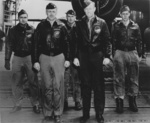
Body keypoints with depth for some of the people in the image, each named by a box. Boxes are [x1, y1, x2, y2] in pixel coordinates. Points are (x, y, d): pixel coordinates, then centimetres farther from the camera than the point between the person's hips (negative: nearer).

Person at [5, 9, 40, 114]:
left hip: (30, 57, -2)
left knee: (33, 82, 0)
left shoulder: (32, 30, 2)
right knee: (17, 83, 4)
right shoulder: (13, 30, 6)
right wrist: (7, 60, 1)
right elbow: (9, 46, 6)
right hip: (17, 58, 2)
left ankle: (35, 104, 10)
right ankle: (17, 104, 15)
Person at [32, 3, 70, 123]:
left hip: (59, 57, -1)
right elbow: (36, 44, 4)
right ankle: (48, 113, 14)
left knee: (58, 86, 0)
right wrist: (36, 61, 0)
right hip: (44, 57, 1)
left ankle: (57, 113, 9)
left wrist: (67, 59, 0)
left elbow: (66, 44, 5)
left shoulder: (61, 26, 3)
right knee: (47, 87, 5)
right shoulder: (41, 26, 4)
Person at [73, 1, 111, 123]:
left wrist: (107, 56, -7)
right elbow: (77, 41, 7)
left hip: (97, 56, -1)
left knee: (99, 86, 2)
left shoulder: (101, 23, 3)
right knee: (85, 86, 5)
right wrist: (76, 56, 1)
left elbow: (107, 40, 2)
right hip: (84, 57, 2)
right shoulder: (80, 24, 7)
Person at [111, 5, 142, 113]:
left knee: (133, 78, 6)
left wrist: (139, 54, 4)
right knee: (119, 78, 0)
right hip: (120, 53, -1)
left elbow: (139, 41, 9)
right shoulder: (116, 26, 5)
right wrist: (114, 54, -4)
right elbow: (113, 41, 3)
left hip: (132, 53, 1)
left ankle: (132, 100, 17)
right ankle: (119, 101, 5)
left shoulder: (135, 26, 8)